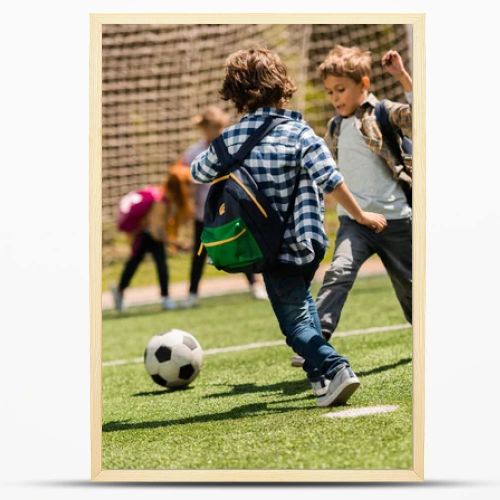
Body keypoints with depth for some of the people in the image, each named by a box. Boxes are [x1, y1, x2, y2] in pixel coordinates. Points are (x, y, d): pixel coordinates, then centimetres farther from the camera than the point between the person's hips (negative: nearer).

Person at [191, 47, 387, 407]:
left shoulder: (230, 138, -3)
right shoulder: (298, 132, -11)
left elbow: (198, 172, 14)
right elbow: (331, 179, -18)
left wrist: (223, 153, 34)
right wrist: (360, 215, -7)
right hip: (310, 240, 1)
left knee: (295, 320, 4)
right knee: (301, 299, 28)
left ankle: (332, 368, -19)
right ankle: (319, 373, 28)